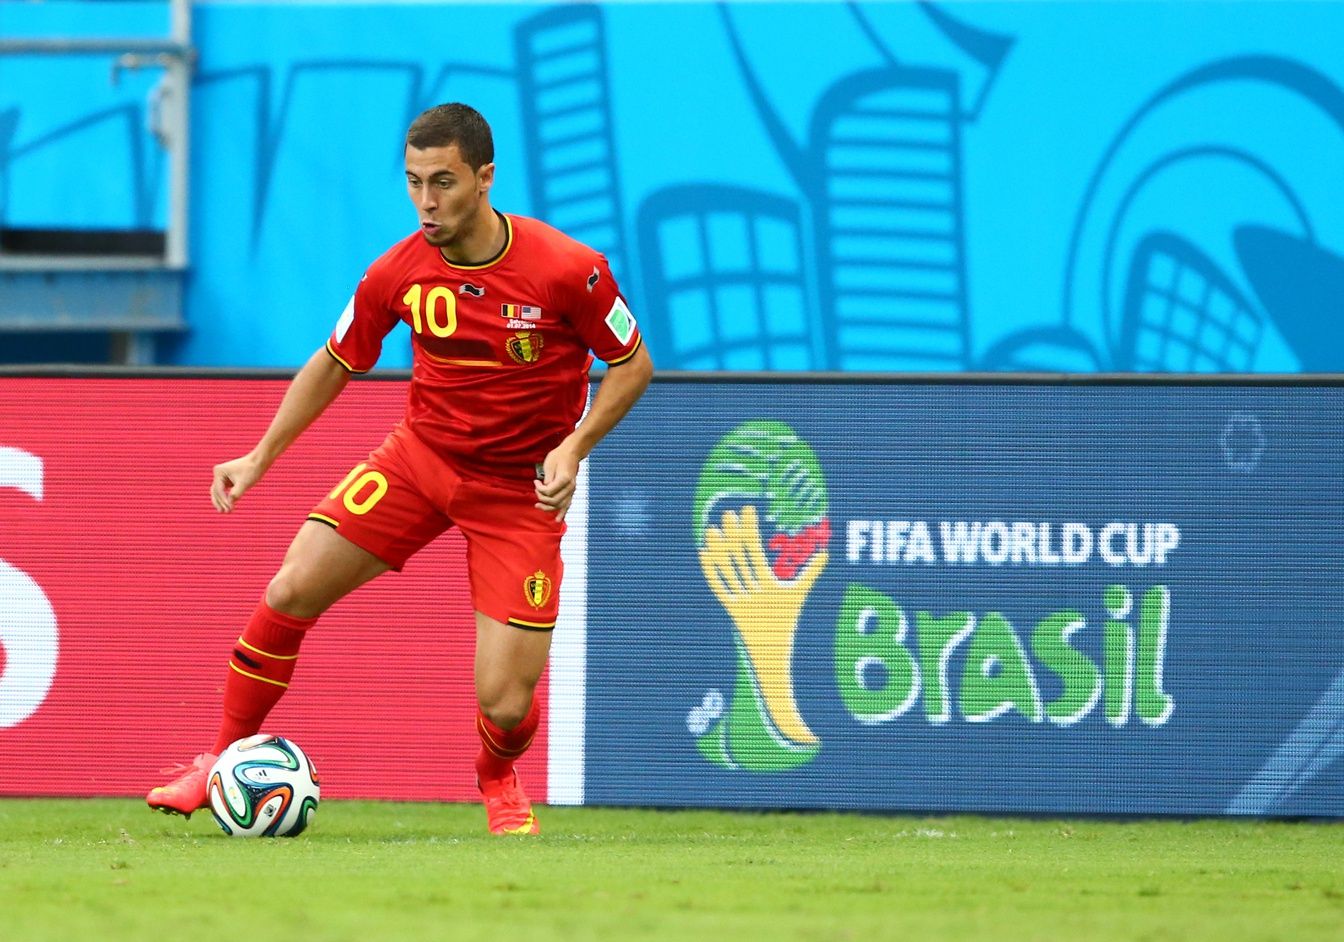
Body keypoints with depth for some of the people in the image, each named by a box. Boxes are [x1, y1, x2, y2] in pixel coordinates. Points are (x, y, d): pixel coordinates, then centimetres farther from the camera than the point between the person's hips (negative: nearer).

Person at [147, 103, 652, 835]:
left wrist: (574, 447, -20)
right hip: (421, 454, 3)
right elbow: (334, 364, 7)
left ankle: (498, 779, 28)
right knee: (291, 591, -12)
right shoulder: (398, 273, -10)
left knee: (505, 703, -10)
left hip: (519, 492, -3)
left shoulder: (566, 271, -20)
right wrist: (260, 458, 0)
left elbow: (633, 364, -6)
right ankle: (225, 761, 8)